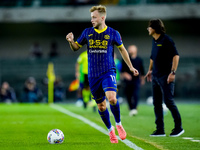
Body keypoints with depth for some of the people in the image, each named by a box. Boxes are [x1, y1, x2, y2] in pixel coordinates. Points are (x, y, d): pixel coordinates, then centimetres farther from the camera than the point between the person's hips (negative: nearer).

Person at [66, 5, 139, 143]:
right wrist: (71, 41, -8)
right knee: (101, 106, 5)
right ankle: (110, 130, 26)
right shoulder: (87, 32, 6)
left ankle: (119, 124, -2)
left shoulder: (113, 33, 0)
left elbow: (122, 49, 14)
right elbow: (76, 47, 15)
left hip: (108, 72, -3)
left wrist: (131, 67, 15)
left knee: (111, 98, -25)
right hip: (93, 74, 3)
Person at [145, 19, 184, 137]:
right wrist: (150, 70, 27)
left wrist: (173, 72, -21)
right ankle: (160, 130, 11)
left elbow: (176, 55, -15)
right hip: (156, 76, 8)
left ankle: (179, 127, 3)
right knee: (157, 103, 7)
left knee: (169, 101, -8)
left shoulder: (166, 40, -11)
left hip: (166, 76, -8)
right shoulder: (154, 41, 14)